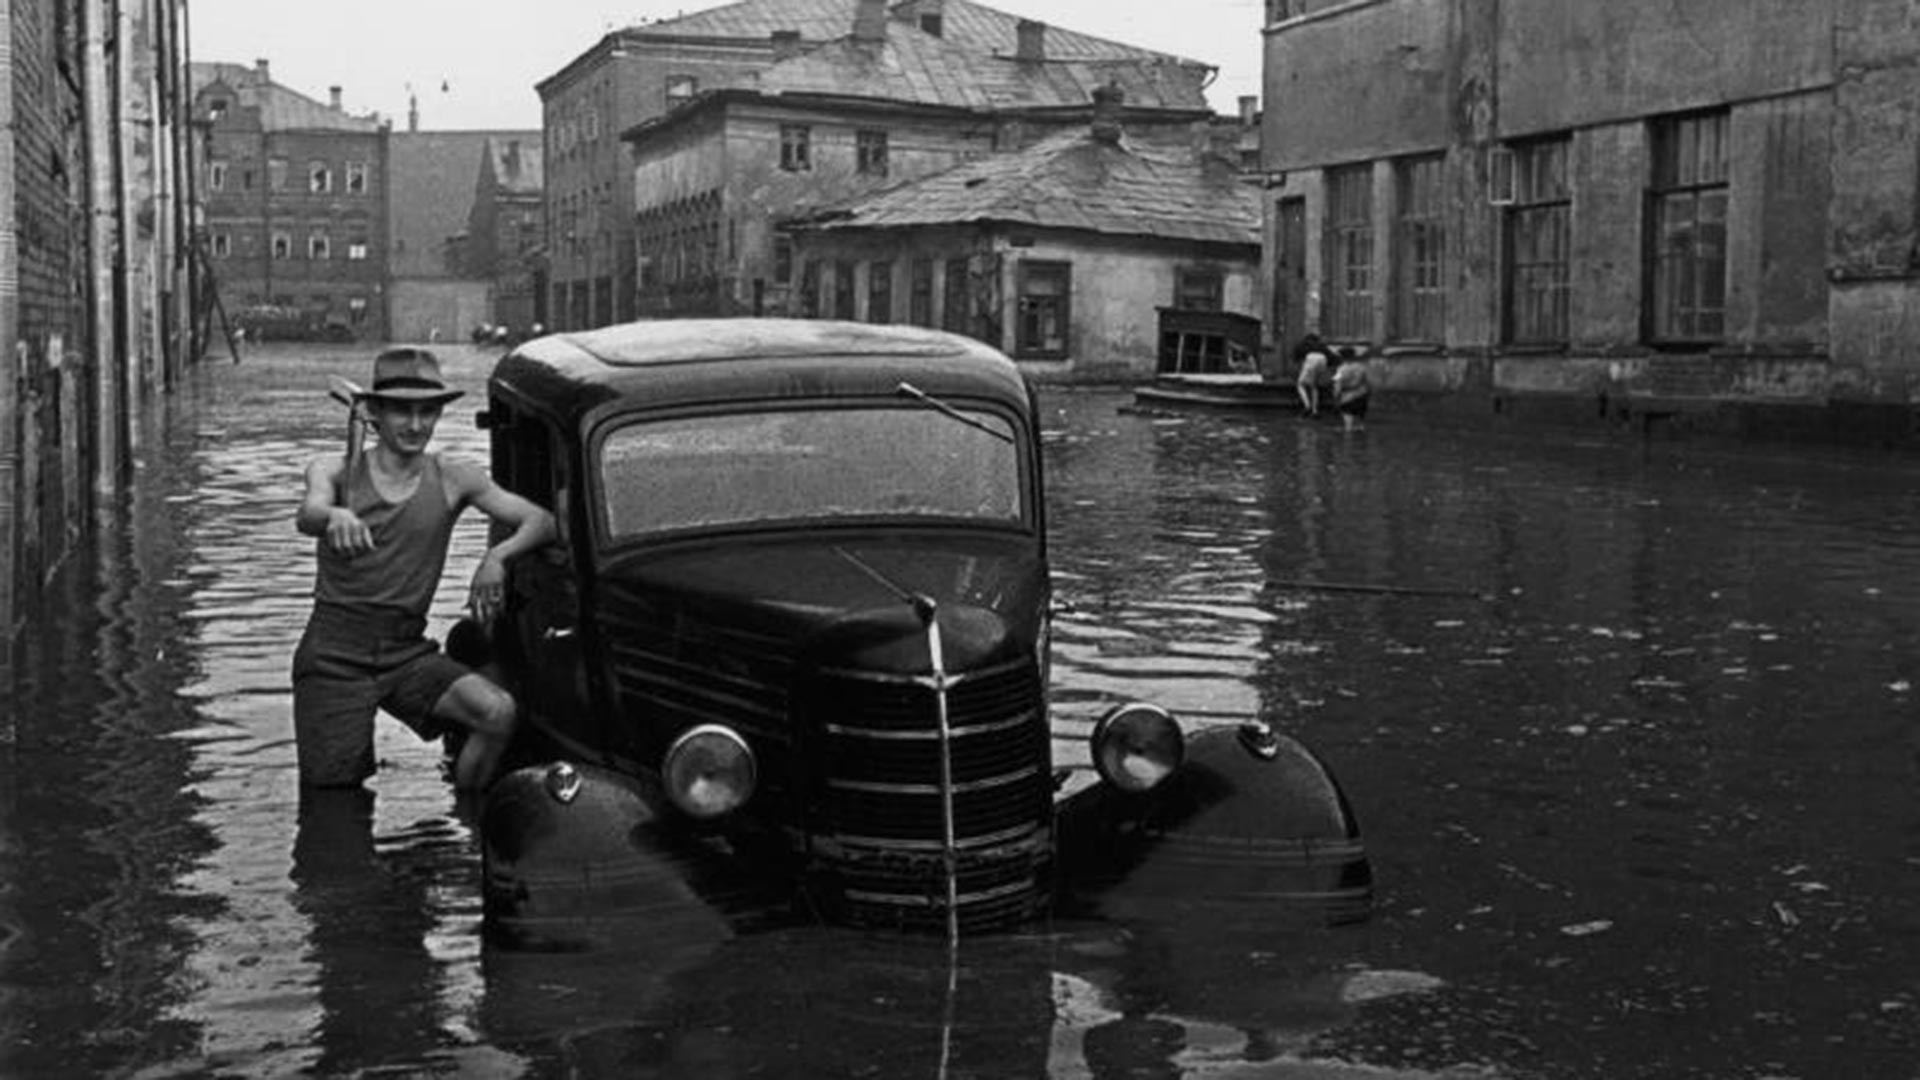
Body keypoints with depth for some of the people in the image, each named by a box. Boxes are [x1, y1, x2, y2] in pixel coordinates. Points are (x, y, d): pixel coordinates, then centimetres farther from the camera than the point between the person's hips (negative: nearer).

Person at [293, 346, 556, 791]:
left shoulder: (452, 480, 3)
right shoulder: (335, 469, 1)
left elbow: (541, 521, -1)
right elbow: (308, 514, -21)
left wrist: (497, 556, -21)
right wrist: (335, 516, -46)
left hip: (409, 651, 1)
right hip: (333, 653, -1)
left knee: (498, 711, -23)